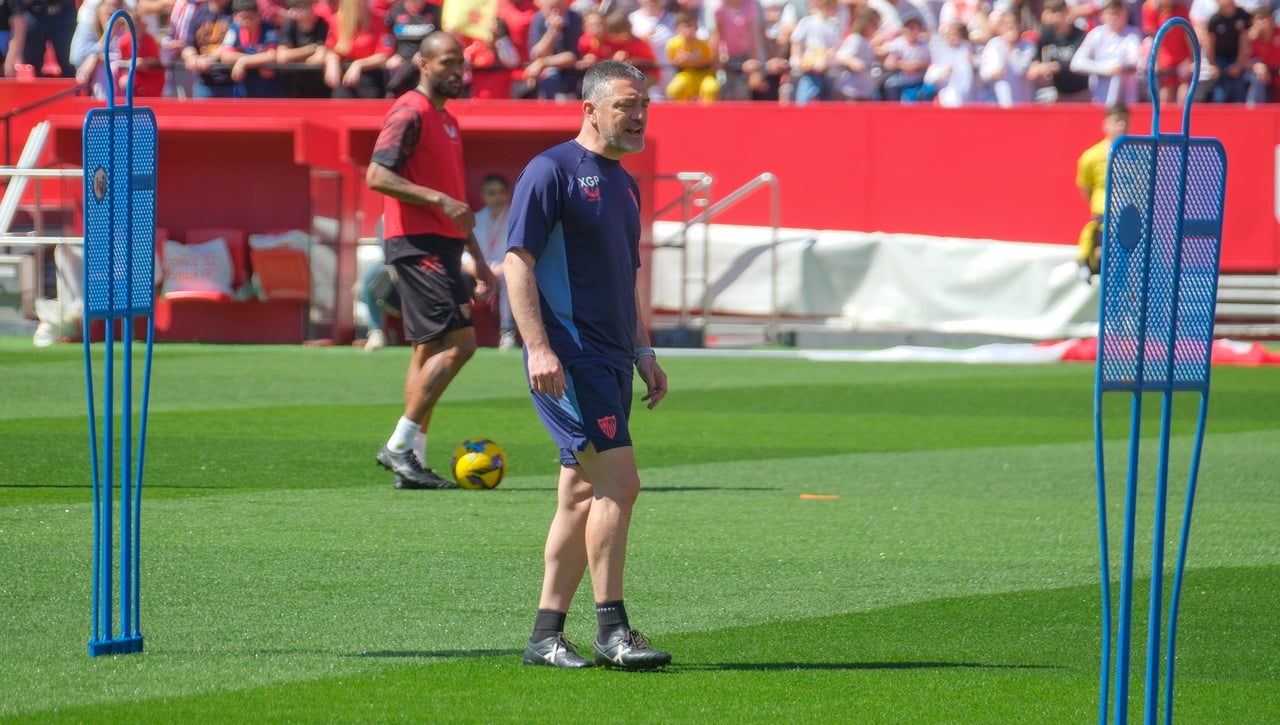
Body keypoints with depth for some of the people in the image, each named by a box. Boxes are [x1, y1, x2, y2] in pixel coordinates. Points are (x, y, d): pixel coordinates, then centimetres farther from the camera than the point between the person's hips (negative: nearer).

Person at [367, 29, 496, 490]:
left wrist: (479, 262, 26)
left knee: (431, 349, 8)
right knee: (459, 340, -15)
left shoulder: (447, 121, 22)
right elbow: (377, 175, -19)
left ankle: (410, 457, 9)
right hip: (416, 243, -10)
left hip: (440, 245, 10)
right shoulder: (410, 113, -8)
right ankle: (401, 444, -12)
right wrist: (439, 200, -24)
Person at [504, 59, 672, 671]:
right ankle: (612, 630, -12)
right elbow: (517, 261, -13)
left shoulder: (624, 183, 19)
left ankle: (546, 635, 11)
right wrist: (538, 347, -21)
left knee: (583, 496, 8)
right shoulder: (551, 171, -7)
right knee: (617, 481, -15)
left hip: (610, 362, 9)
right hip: (567, 359, -9)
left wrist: (644, 352, 20)